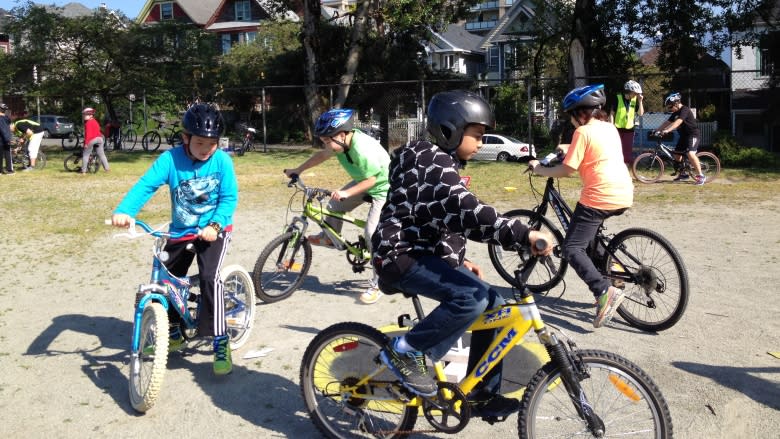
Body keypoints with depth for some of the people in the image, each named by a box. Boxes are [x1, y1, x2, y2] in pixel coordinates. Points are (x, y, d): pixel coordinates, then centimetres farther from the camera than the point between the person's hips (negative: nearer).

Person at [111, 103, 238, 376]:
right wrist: (124, 211, -39)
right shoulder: (171, 159, -13)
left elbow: (229, 197, -16)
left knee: (209, 276, -23)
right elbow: (146, 185, -23)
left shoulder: (222, 161, -15)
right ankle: (173, 334, 35)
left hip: (214, 230, -4)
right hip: (180, 230, 4)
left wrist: (215, 225, -31)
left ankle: (221, 343, -12)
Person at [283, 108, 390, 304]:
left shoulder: (363, 150, -36)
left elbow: (371, 179, -28)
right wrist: (297, 170, 9)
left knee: (372, 233, -14)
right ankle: (328, 238, 35)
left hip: (382, 188, -8)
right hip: (363, 182, 8)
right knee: (334, 205, 5)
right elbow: (322, 155, 6)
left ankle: (376, 285, -3)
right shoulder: (341, 141, -11)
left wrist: (346, 193, -35)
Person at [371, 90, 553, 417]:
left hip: (426, 253, 10)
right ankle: (405, 352, -12)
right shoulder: (432, 163, -17)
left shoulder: (438, 162, 16)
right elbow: (468, 212, -31)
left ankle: (482, 395, 14)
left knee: (494, 306, 4)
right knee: (473, 296, -30)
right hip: (404, 257, -10)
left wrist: (459, 260, 16)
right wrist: (525, 234, -36)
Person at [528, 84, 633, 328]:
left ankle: (605, 291, -20)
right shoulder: (609, 127, 15)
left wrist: (540, 170, 1)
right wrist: (569, 149, 38)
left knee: (572, 248, -5)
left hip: (599, 198, -9)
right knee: (591, 233, 33)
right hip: (624, 196, 9)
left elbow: (567, 170, -12)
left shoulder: (582, 132, -9)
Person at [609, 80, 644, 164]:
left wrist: (640, 101, -12)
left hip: (629, 130, 4)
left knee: (628, 152, 6)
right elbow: (612, 114, -7)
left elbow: (640, 113, -2)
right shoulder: (618, 98, -10)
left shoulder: (635, 99, 1)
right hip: (618, 129, -4)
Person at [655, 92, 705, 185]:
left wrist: (666, 130, -44)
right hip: (684, 135, 10)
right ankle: (683, 174, 28)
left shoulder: (684, 110, -19)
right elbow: (667, 122, 9)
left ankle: (700, 176, -20)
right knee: (677, 155, 12)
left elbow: (678, 122, -33)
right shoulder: (675, 113, 9)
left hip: (693, 134, -10)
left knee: (690, 154, -26)